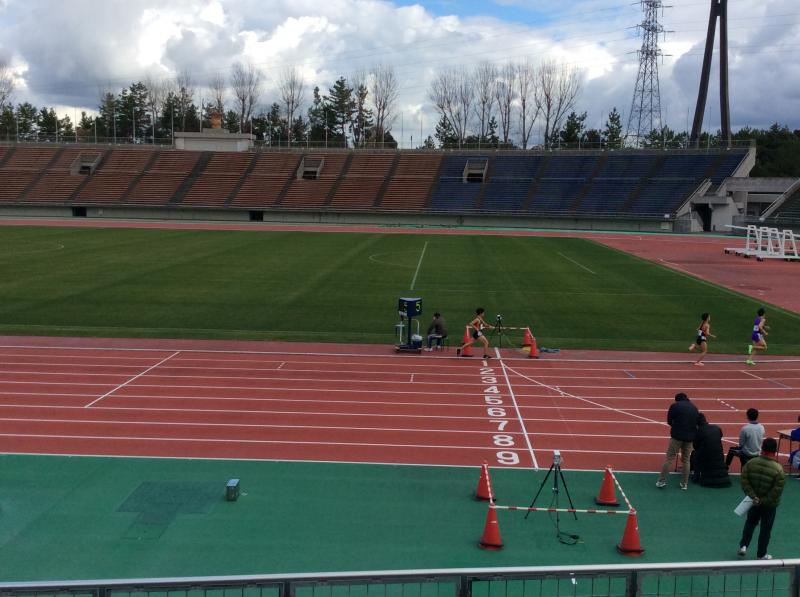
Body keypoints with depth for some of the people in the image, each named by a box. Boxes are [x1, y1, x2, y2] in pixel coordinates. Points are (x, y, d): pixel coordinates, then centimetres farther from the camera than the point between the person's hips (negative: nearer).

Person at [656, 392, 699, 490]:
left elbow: (669, 421, 3)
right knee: (686, 460, 12)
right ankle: (684, 484, 14)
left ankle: (662, 481, -1)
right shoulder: (694, 408, 12)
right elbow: (697, 423, 14)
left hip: (677, 435, -4)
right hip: (690, 437, 4)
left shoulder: (675, 406, -1)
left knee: (669, 458, 1)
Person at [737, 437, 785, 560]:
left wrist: (754, 497, -11)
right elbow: (777, 491, -21)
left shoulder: (750, 463, -13)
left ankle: (743, 545, 16)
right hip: (770, 505, -2)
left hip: (754, 502, 3)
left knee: (750, 523, 24)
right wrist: (764, 500, -13)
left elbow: (744, 482, -12)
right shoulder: (778, 469, -21)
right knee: (765, 529, 12)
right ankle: (761, 554, 21)